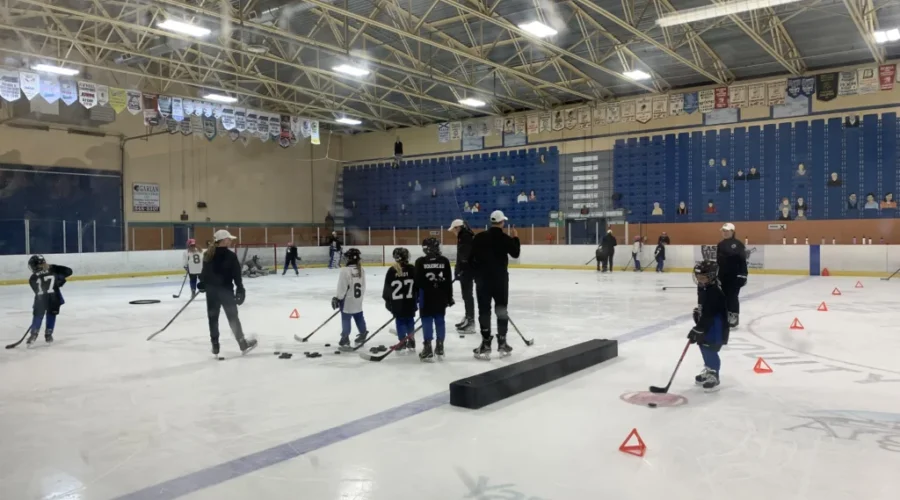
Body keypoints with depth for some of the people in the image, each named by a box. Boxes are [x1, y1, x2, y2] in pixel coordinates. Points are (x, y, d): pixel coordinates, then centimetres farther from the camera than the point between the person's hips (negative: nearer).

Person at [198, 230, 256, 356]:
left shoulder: (208, 254, 4)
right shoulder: (230, 255, -12)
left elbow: (204, 271, 11)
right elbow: (236, 275, -13)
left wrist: (202, 284, 25)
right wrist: (240, 290, -9)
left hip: (211, 290, 5)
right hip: (225, 290, -5)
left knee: (213, 318, 9)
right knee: (233, 317, 5)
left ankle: (215, 346, 14)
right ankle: (243, 344, 13)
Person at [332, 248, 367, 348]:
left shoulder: (345, 270, -20)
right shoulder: (361, 269, 1)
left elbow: (342, 287, -17)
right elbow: (363, 286, 9)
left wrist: (337, 298, -7)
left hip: (347, 300, -6)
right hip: (358, 300, 6)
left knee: (346, 318, 2)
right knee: (359, 317, 18)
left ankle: (345, 338, 6)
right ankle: (363, 334, 28)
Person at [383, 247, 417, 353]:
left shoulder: (392, 270, -8)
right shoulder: (412, 269, -5)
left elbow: (387, 287, -2)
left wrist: (387, 300, 9)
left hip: (397, 303, -1)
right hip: (410, 302, 2)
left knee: (400, 321, 6)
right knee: (409, 320, 14)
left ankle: (403, 342, 6)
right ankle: (411, 342, 19)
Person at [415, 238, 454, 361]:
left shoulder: (420, 262, -7)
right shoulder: (444, 261, 0)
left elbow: (417, 281, -5)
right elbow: (449, 281, 3)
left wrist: (415, 296, 4)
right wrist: (450, 297, 11)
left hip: (426, 297, -3)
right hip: (441, 296, 3)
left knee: (427, 321, 0)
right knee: (440, 321, 10)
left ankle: (428, 349, -2)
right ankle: (440, 347, 16)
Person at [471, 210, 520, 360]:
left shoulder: (479, 237, -2)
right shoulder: (506, 238, -6)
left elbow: (472, 257, 1)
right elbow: (515, 253, 6)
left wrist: (476, 275, 12)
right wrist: (515, 238, 17)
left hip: (483, 278, 1)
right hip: (500, 278, 0)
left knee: (484, 311, 2)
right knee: (501, 310, 11)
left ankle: (486, 345, 0)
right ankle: (502, 343, 14)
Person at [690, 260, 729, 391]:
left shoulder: (714, 293, -27)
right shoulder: (703, 288, 4)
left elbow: (708, 315, -28)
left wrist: (697, 330, -27)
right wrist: (697, 311, 7)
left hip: (715, 327, -10)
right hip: (706, 324, 10)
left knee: (710, 351, -7)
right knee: (704, 348, 19)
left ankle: (714, 376, 7)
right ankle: (708, 371, 36)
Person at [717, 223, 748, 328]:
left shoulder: (738, 244, -10)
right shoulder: (720, 245, 11)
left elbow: (743, 260, -14)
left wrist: (743, 274, -19)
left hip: (735, 275, -7)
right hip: (723, 275, 7)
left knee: (732, 296, -5)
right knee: (724, 296, 10)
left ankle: (734, 317, 5)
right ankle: (726, 317, 21)